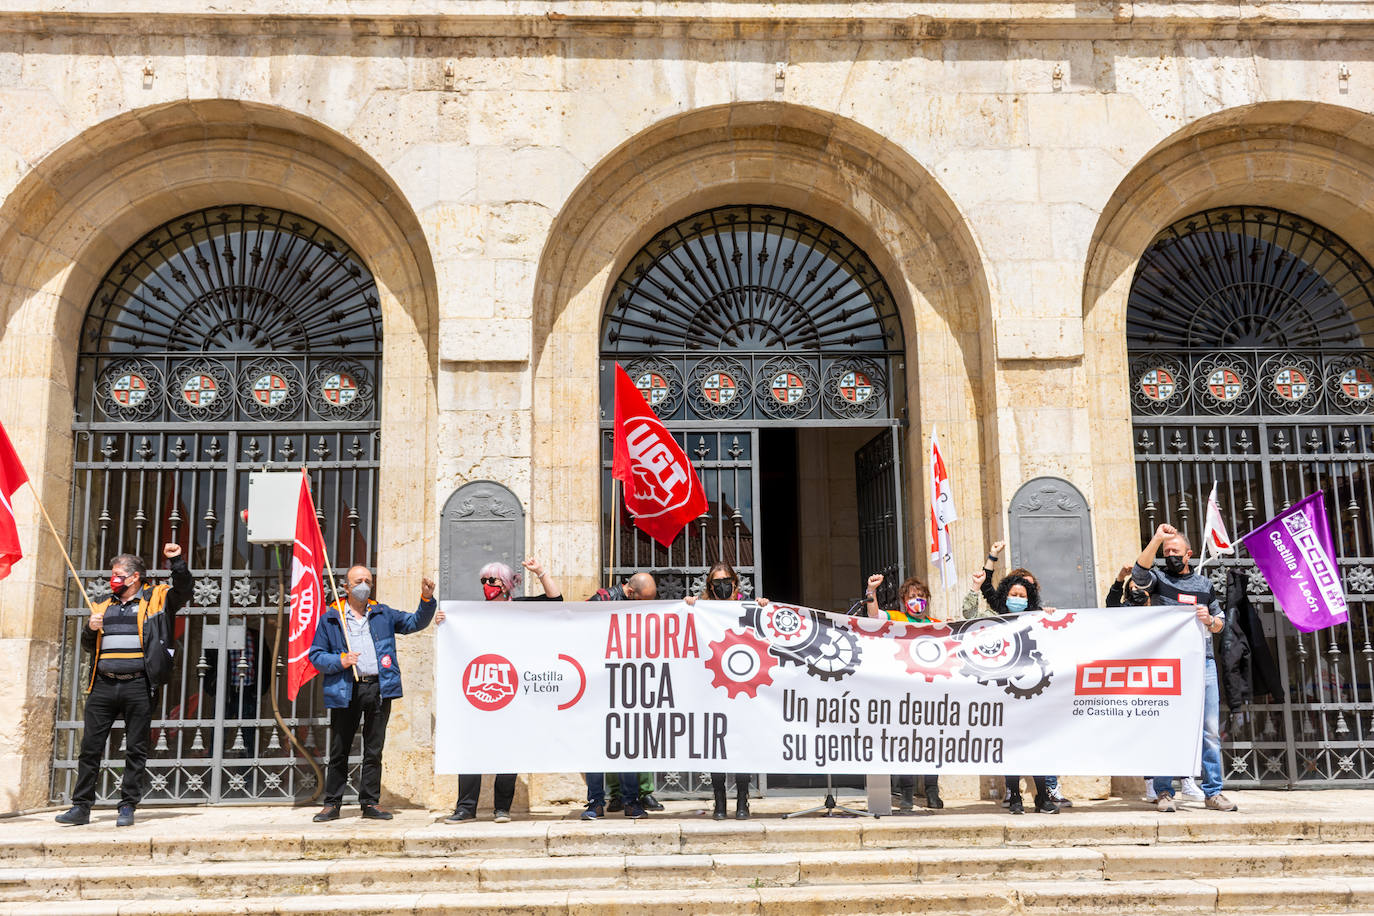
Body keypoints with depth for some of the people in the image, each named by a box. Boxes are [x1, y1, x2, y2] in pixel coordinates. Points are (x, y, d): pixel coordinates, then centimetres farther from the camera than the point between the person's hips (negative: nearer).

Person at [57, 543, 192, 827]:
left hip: (137, 686, -4)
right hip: (103, 685, 4)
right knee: (90, 747, 4)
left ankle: (128, 807, 8)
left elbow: (182, 590, -8)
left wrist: (177, 562, -21)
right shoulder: (105, 606, 20)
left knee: (135, 750, 1)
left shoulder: (156, 598, 7)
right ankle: (81, 807, 11)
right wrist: (91, 629, 2)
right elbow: (88, 647, 23)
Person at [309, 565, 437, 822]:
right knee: (339, 751, 4)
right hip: (345, 691, -2)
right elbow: (315, 655, 5)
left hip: (379, 688, 2)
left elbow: (416, 622, 12)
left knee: (374, 750, 6)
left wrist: (427, 599, -4)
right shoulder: (330, 618, 7)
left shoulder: (383, 614, 15)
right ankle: (332, 804, 13)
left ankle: (370, 802, 13)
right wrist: (340, 661, -12)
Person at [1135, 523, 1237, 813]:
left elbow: (1221, 622, 22)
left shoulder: (1204, 584, 18)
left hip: (1203, 662, 3)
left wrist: (1209, 620, -1)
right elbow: (1139, 573, -15)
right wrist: (1157, 538, -18)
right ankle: (1163, 792, 1)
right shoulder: (1158, 579, 8)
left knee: (1210, 730, 2)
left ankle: (1213, 792, 8)